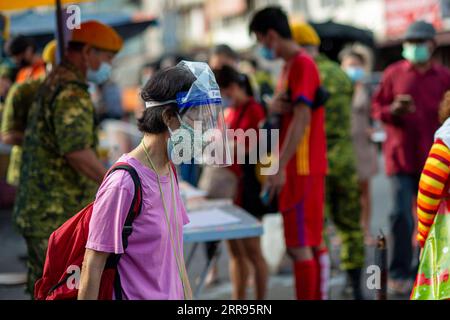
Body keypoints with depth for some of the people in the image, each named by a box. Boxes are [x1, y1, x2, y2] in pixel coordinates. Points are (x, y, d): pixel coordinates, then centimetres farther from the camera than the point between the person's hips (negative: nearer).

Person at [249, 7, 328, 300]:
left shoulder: (302, 65, -14)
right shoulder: (290, 66, 17)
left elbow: (302, 119, -21)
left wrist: (280, 167, -24)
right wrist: (274, 108, -2)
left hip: (301, 168, -10)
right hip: (300, 167, 10)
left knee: (299, 245, -7)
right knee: (311, 242, 14)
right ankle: (317, 296, 21)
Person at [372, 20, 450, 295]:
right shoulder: (393, 73, 6)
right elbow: (377, 107, 7)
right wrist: (393, 111, -12)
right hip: (401, 156, -1)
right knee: (402, 216, -8)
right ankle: (399, 274, 1)